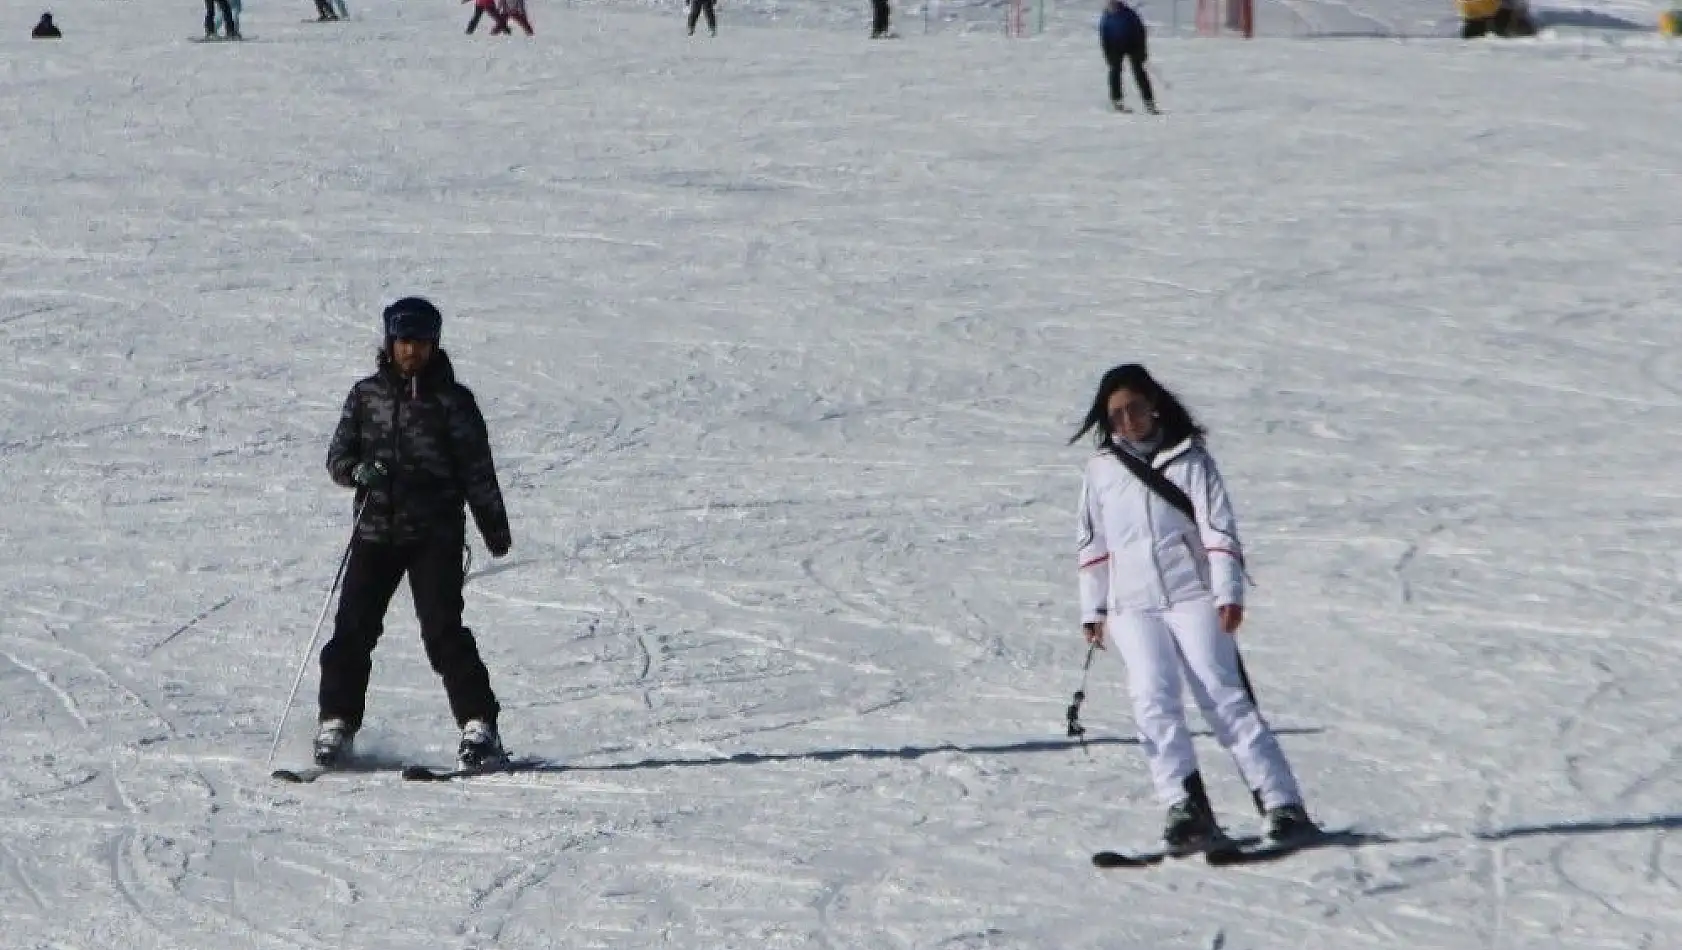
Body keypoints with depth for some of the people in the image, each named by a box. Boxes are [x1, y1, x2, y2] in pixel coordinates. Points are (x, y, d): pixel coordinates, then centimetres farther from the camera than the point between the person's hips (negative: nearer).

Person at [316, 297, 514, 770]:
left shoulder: (452, 401, 3)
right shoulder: (366, 395, 10)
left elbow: (477, 469, 5)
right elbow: (338, 456, 11)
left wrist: (495, 527, 0)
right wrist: (359, 470, -11)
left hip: (435, 534, -3)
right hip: (376, 531, 3)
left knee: (443, 628, -11)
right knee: (353, 628, -3)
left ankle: (478, 727, -8)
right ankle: (337, 723, 8)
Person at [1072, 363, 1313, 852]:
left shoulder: (1190, 459, 4)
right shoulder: (1100, 469, 13)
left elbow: (1219, 529, -2)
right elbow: (1093, 543, 21)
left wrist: (1229, 593, -13)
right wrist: (1092, 610, 18)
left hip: (1192, 596, -2)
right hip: (1132, 607, 3)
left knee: (1224, 696, -11)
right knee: (1154, 701, -17)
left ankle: (1283, 804, -10)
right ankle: (1186, 809, -19)